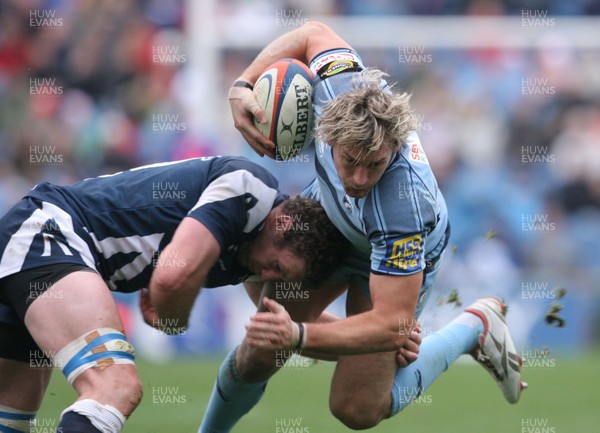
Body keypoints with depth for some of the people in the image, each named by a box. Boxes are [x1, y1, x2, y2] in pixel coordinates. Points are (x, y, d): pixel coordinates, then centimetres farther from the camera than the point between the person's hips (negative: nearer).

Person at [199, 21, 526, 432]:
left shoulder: (403, 209, -48)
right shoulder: (342, 88, -37)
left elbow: (392, 324, -43)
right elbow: (314, 34, -13)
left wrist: (299, 335, -54)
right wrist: (242, 85, -25)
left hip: (397, 259, -4)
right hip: (325, 217, 4)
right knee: (256, 358, -2)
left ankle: (473, 328, 15)